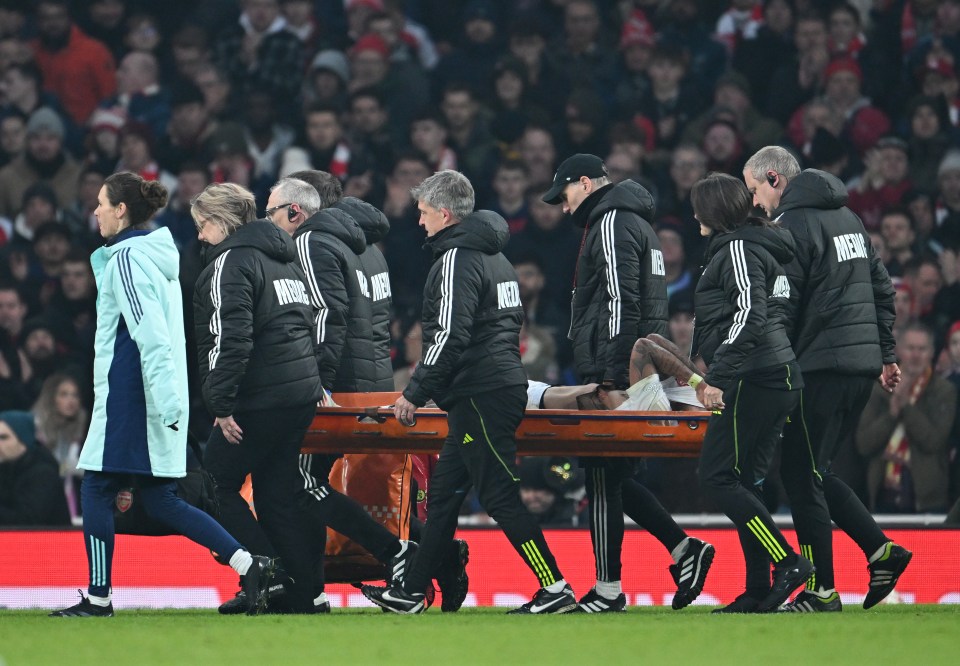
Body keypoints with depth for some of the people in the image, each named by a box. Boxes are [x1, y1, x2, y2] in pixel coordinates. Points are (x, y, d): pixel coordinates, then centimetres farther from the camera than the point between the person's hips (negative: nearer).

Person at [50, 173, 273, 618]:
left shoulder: (126, 258, -12)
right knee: (159, 501, 8)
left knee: (96, 489, -1)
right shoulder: (158, 255, 17)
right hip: (159, 398, 9)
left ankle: (98, 597, 1)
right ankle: (247, 564, -1)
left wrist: (166, 400, -24)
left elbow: (150, 332, -20)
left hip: (128, 398, -9)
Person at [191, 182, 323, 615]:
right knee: (277, 498, 11)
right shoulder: (283, 257, 20)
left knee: (216, 487, 1)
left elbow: (230, 339, -19)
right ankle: (302, 597, 6)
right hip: (302, 394, 9)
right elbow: (306, 325, 25)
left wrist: (222, 405, -18)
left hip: (261, 399, -9)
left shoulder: (231, 263, -9)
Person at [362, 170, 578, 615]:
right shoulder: (494, 257, 18)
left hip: (480, 395, -10)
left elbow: (450, 336, -19)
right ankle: (411, 594, 17)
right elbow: (513, 322, 24)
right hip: (505, 385, 10)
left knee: (500, 495, -8)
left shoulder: (456, 259, -12)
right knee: (443, 491, 13)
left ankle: (556, 589, -10)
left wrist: (415, 393, -13)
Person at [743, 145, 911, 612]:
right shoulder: (846, 217, 18)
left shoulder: (794, 226, -10)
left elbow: (780, 310, -15)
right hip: (863, 365, 9)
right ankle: (881, 550, 6)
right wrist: (887, 354, 25)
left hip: (821, 366, -9)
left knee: (800, 475, -2)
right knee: (812, 471, 17)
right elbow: (882, 288, 21)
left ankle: (823, 590, -2)